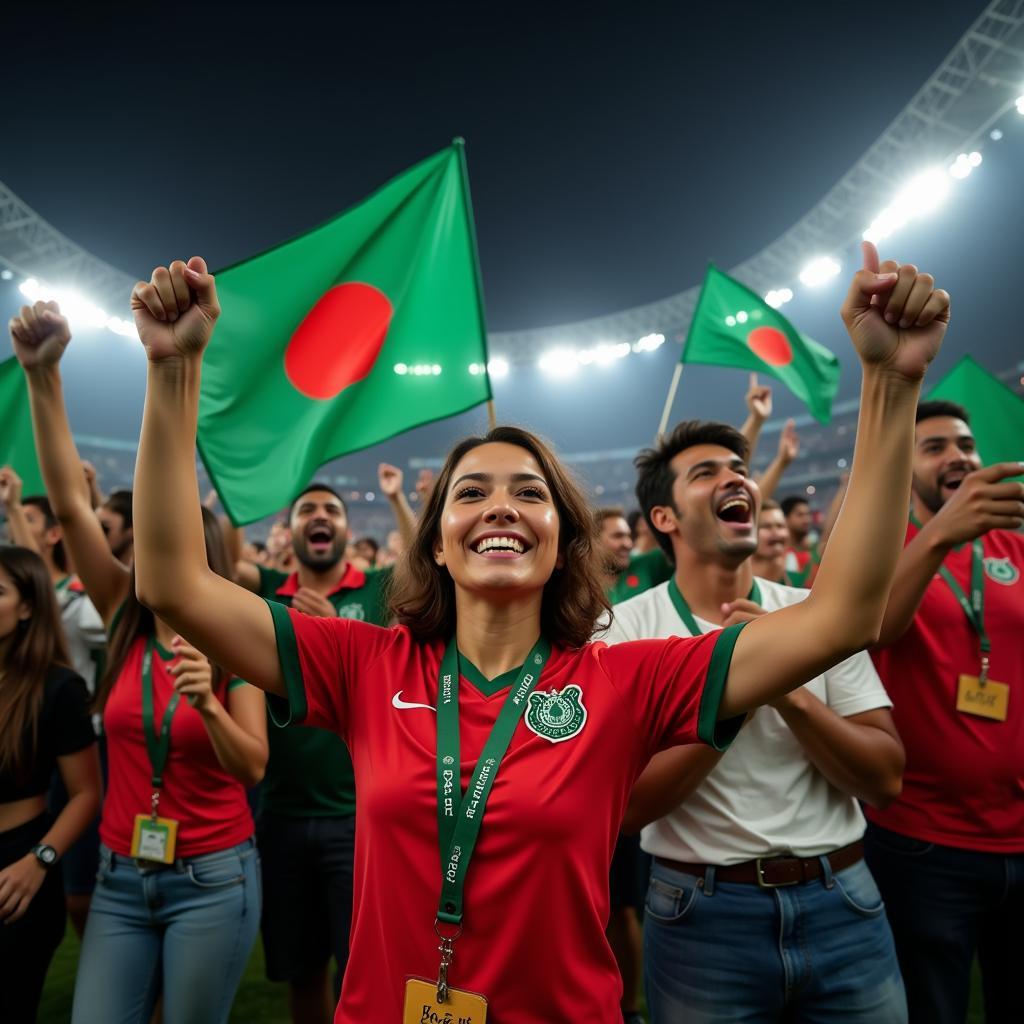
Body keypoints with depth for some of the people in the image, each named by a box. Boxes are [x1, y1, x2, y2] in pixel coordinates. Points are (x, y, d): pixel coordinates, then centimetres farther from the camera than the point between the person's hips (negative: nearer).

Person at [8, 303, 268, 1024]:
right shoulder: (125, 622, -3)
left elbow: (254, 768, -13)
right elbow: (69, 504, -12)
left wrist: (208, 704, -31)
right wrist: (43, 374, -19)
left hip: (213, 878, -3)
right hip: (120, 877, 3)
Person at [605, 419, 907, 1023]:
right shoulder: (625, 628, -11)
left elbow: (885, 780, -5)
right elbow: (629, 806, -16)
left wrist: (790, 688, -22)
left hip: (843, 902, 3)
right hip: (703, 915, -2)